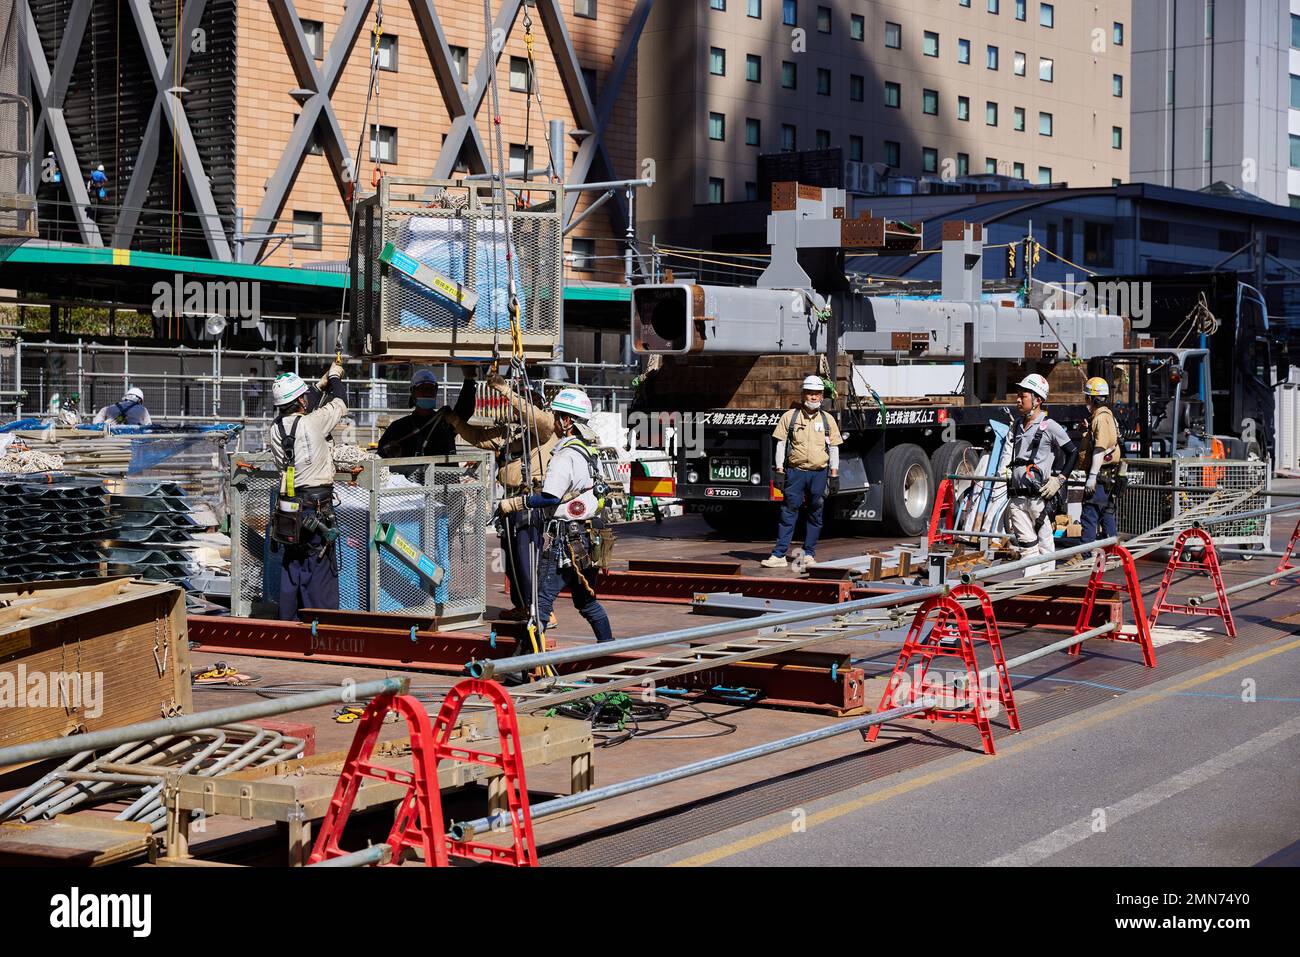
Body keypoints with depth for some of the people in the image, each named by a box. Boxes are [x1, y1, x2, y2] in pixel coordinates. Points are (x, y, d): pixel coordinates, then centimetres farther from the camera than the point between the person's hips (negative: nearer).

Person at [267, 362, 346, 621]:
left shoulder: (275, 430, 3)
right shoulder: (312, 423, -15)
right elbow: (339, 406, 2)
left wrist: (322, 386, 30)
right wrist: (335, 377, 21)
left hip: (287, 509, 7)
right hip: (315, 507, -7)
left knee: (291, 566, 15)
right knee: (319, 569, -2)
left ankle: (288, 621, 21)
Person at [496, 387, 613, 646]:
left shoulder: (566, 455, -16)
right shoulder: (586, 452, 15)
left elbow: (551, 498, -21)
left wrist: (514, 503, -15)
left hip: (564, 539, -10)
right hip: (586, 537, 10)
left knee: (542, 599, -8)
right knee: (586, 600, 19)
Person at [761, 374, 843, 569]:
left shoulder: (828, 420, 9)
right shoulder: (790, 416, 4)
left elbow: (834, 448, 10)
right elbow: (781, 444, 4)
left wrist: (834, 475, 4)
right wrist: (780, 471, -3)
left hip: (819, 473, 2)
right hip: (795, 471, -2)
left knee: (815, 515, 6)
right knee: (788, 513, -3)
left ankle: (809, 555, 14)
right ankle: (779, 555, -4)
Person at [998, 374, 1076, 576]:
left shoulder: (1049, 426, -4)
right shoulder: (1017, 425, 16)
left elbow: (1072, 453, 0)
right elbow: (1009, 447, 16)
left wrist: (1059, 479, -6)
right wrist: (1004, 469, -3)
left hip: (1038, 496, -6)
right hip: (1016, 497, 6)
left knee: (1044, 542, 1)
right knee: (1026, 544, 6)